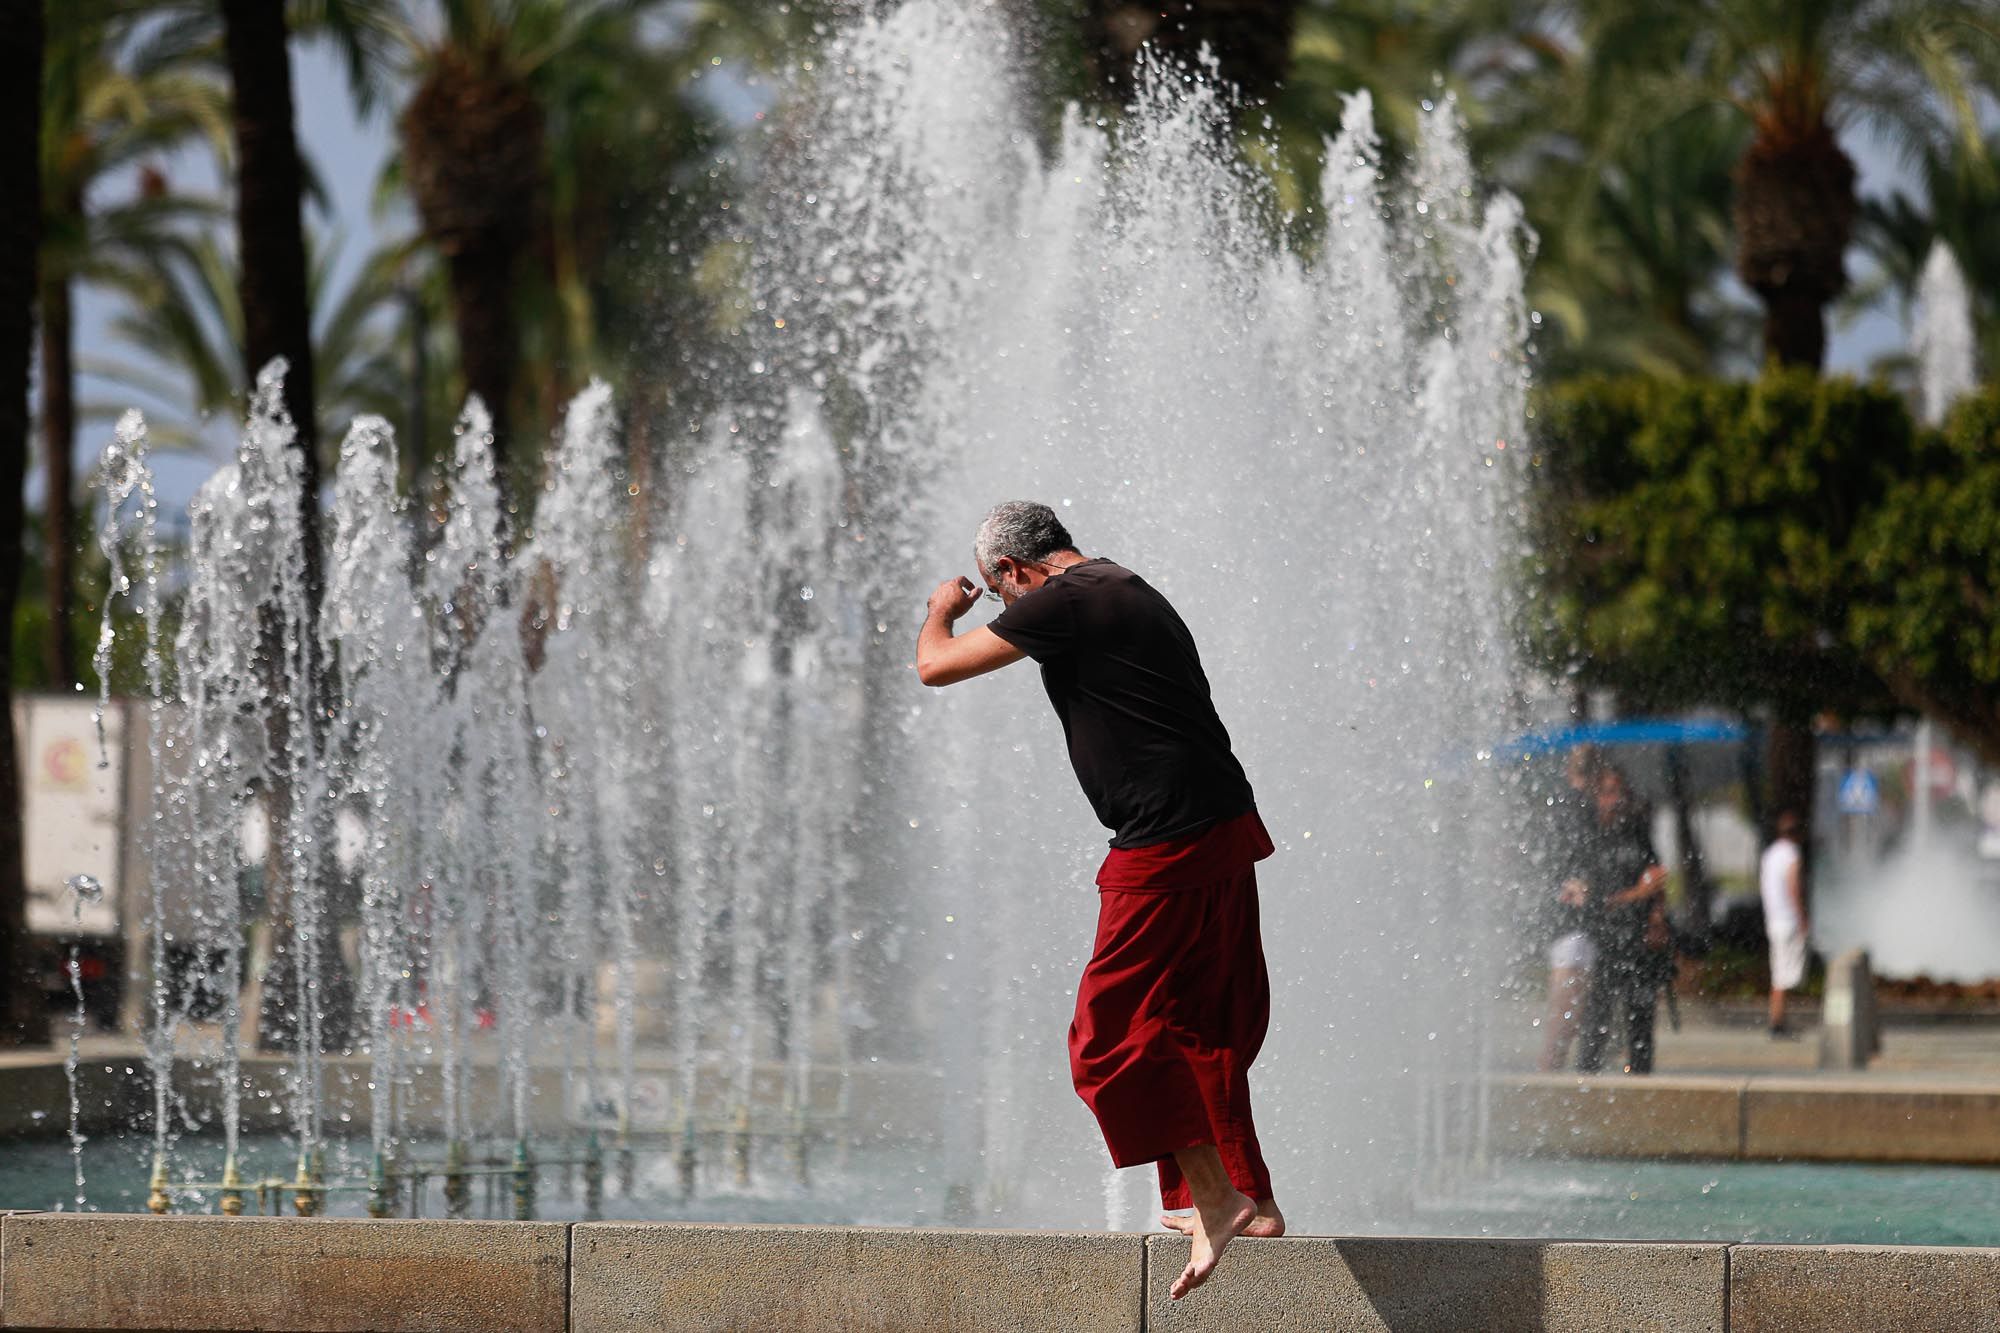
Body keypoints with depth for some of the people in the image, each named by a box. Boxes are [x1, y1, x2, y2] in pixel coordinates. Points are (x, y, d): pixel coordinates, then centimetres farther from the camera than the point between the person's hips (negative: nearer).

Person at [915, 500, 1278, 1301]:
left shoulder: (1062, 604, -11)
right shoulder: (1129, 594, 18)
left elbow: (936, 666, -6)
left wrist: (942, 611, 14)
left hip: (1168, 847, -10)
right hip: (1225, 829, 10)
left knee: (1117, 1030, -6)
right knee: (1203, 1025, 17)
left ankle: (1215, 1198, -13)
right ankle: (1249, 1198, 20)